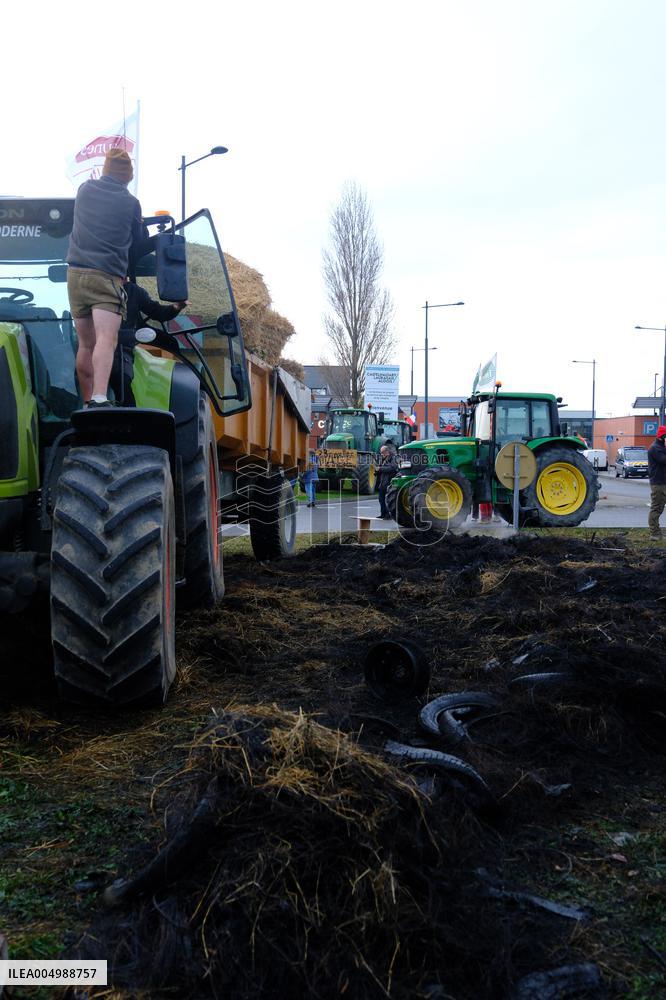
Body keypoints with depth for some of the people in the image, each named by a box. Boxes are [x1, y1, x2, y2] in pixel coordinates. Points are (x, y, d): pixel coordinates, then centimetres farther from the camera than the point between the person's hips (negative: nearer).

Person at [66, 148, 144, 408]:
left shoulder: (84, 190, 11)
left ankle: (87, 402, 17)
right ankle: (99, 398, -37)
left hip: (76, 273, 5)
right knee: (106, 340, -18)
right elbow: (140, 241, 17)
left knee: (85, 344, 12)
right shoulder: (130, 203, 1)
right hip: (107, 277, -5)